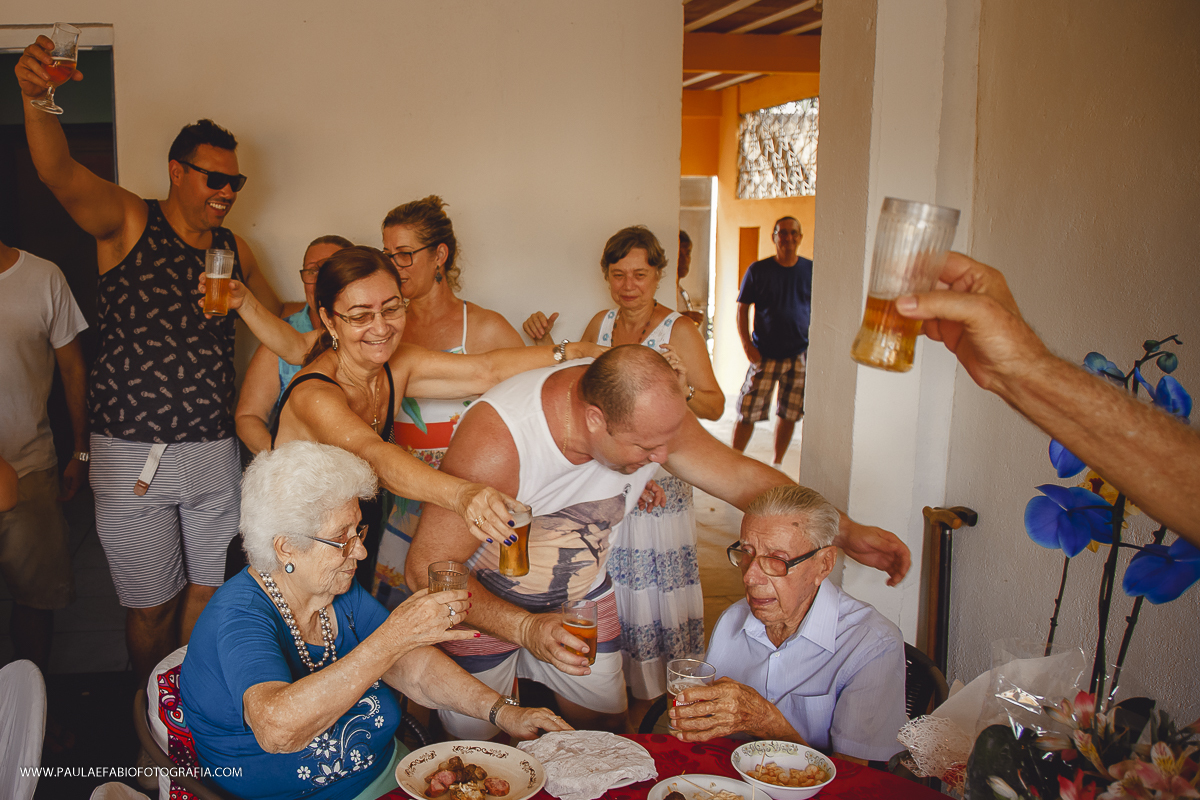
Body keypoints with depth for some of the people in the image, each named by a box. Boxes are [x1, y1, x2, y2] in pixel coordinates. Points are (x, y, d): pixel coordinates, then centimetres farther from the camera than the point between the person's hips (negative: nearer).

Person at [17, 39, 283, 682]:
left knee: (207, 588, 14)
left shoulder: (233, 248, 11)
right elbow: (59, 172, -24)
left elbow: (277, 317, 27)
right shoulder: (128, 221, -4)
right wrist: (34, 97, -42)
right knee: (150, 606, 7)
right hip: (132, 455, -4)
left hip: (214, 452, 4)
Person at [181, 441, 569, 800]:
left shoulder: (341, 592, 1)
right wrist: (393, 637, -42)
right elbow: (277, 728, -40)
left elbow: (416, 667, 6)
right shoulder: (237, 618, -23)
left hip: (385, 769, 7)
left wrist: (502, 712, -7)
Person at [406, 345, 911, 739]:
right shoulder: (497, 439, -39)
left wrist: (846, 533, -17)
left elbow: (741, 476, -10)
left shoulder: (652, 416, -23)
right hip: (479, 602, -4)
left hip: (583, 595, 4)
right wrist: (526, 629, -43)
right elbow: (428, 568, -32)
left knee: (605, 732, 13)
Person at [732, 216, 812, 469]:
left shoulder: (811, 270, 5)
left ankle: (777, 464, 25)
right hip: (765, 354, -2)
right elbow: (742, 309, 2)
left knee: (789, 414, 9)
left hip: (800, 355, 2)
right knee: (748, 412, -6)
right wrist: (747, 345, -9)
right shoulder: (758, 270, -1)